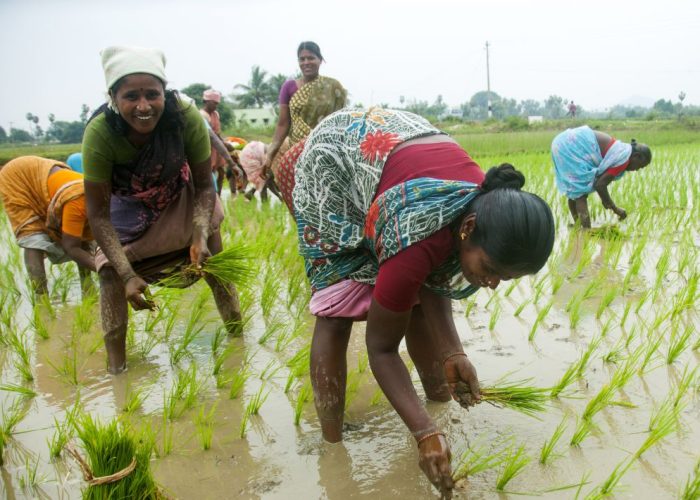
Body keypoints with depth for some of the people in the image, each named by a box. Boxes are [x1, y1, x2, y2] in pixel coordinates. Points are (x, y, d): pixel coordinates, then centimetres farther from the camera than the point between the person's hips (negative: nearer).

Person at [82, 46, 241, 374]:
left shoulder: (186, 117, -33)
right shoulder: (99, 132, -34)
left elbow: (204, 185, -18)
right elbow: (98, 214, -26)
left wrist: (200, 236, -35)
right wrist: (128, 275, -34)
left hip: (180, 194, 1)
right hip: (128, 204, 0)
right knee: (110, 269, -9)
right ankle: (115, 366, 4)